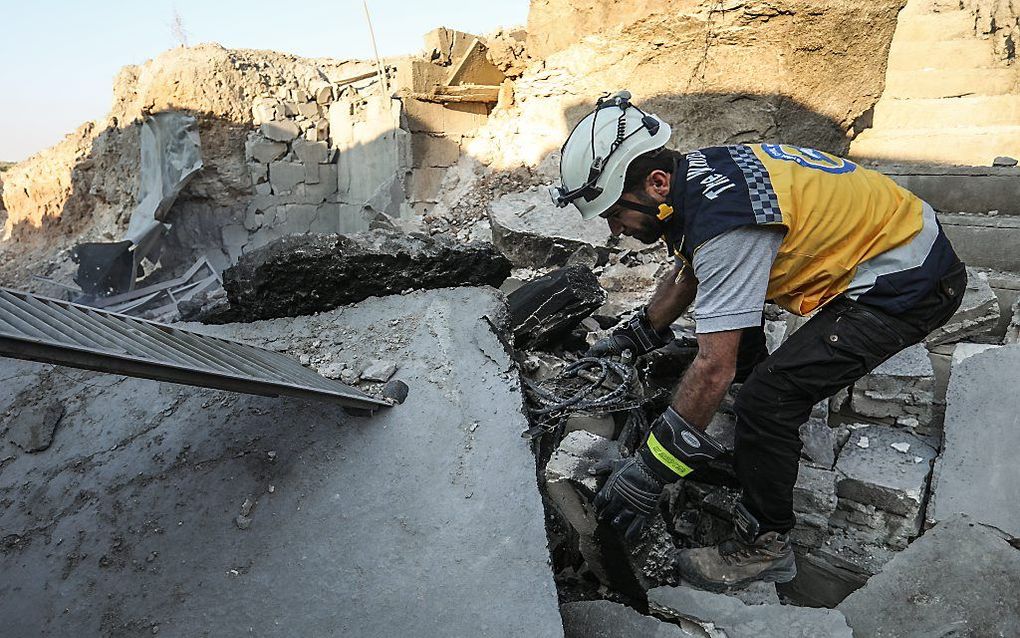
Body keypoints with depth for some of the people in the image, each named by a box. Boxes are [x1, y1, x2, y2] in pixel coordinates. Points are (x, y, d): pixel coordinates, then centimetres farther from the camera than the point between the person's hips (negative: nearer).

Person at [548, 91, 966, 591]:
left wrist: (649, 471, -23)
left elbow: (714, 370, -31)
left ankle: (765, 546, 3)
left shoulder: (725, 224, -33)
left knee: (766, 399, -19)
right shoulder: (694, 173, -4)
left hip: (911, 286, -10)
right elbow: (688, 273, 15)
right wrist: (635, 335, 21)